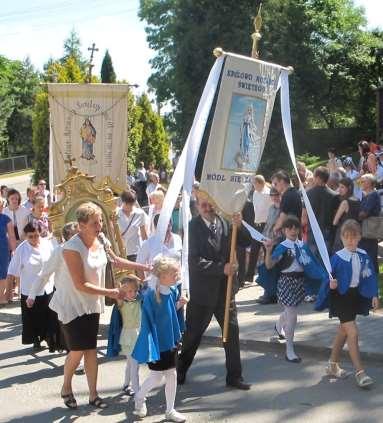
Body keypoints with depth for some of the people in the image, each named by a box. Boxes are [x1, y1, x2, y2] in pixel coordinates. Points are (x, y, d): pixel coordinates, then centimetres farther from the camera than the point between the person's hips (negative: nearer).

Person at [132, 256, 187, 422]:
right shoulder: (151, 295, -23)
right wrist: (151, 347, -22)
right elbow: (148, 322, -21)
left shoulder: (173, 292, -2)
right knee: (157, 377, 3)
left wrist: (179, 305, -4)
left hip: (170, 341, 7)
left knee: (172, 374, 12)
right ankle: (139, 397, 32)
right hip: (157, 343, -7)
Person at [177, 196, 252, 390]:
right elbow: (195, 260, -18)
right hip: (202, 289, -3)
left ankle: (234, 376, 20)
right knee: (192, 333, 10)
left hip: (225, 288, 4)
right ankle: (179, 372, 29)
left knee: (231, 331, 7)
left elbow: (246, 242, -1)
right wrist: (221, 268, -25)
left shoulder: (225, 222, 0)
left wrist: (239, 226, -19)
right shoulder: (193, 226, -12)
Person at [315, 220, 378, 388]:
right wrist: (331, 284, -31)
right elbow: (328, 279, -11)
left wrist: (374, 295, 3)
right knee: (353, 332, -12)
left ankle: (333, 364, 35)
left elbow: (370, 276, 7)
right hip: (341, 297, -6)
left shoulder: (363, 256, -1)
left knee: (343, 331, 19)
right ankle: (359, 372, -8)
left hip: (356, 296, 6)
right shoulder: (337, 257, -14)